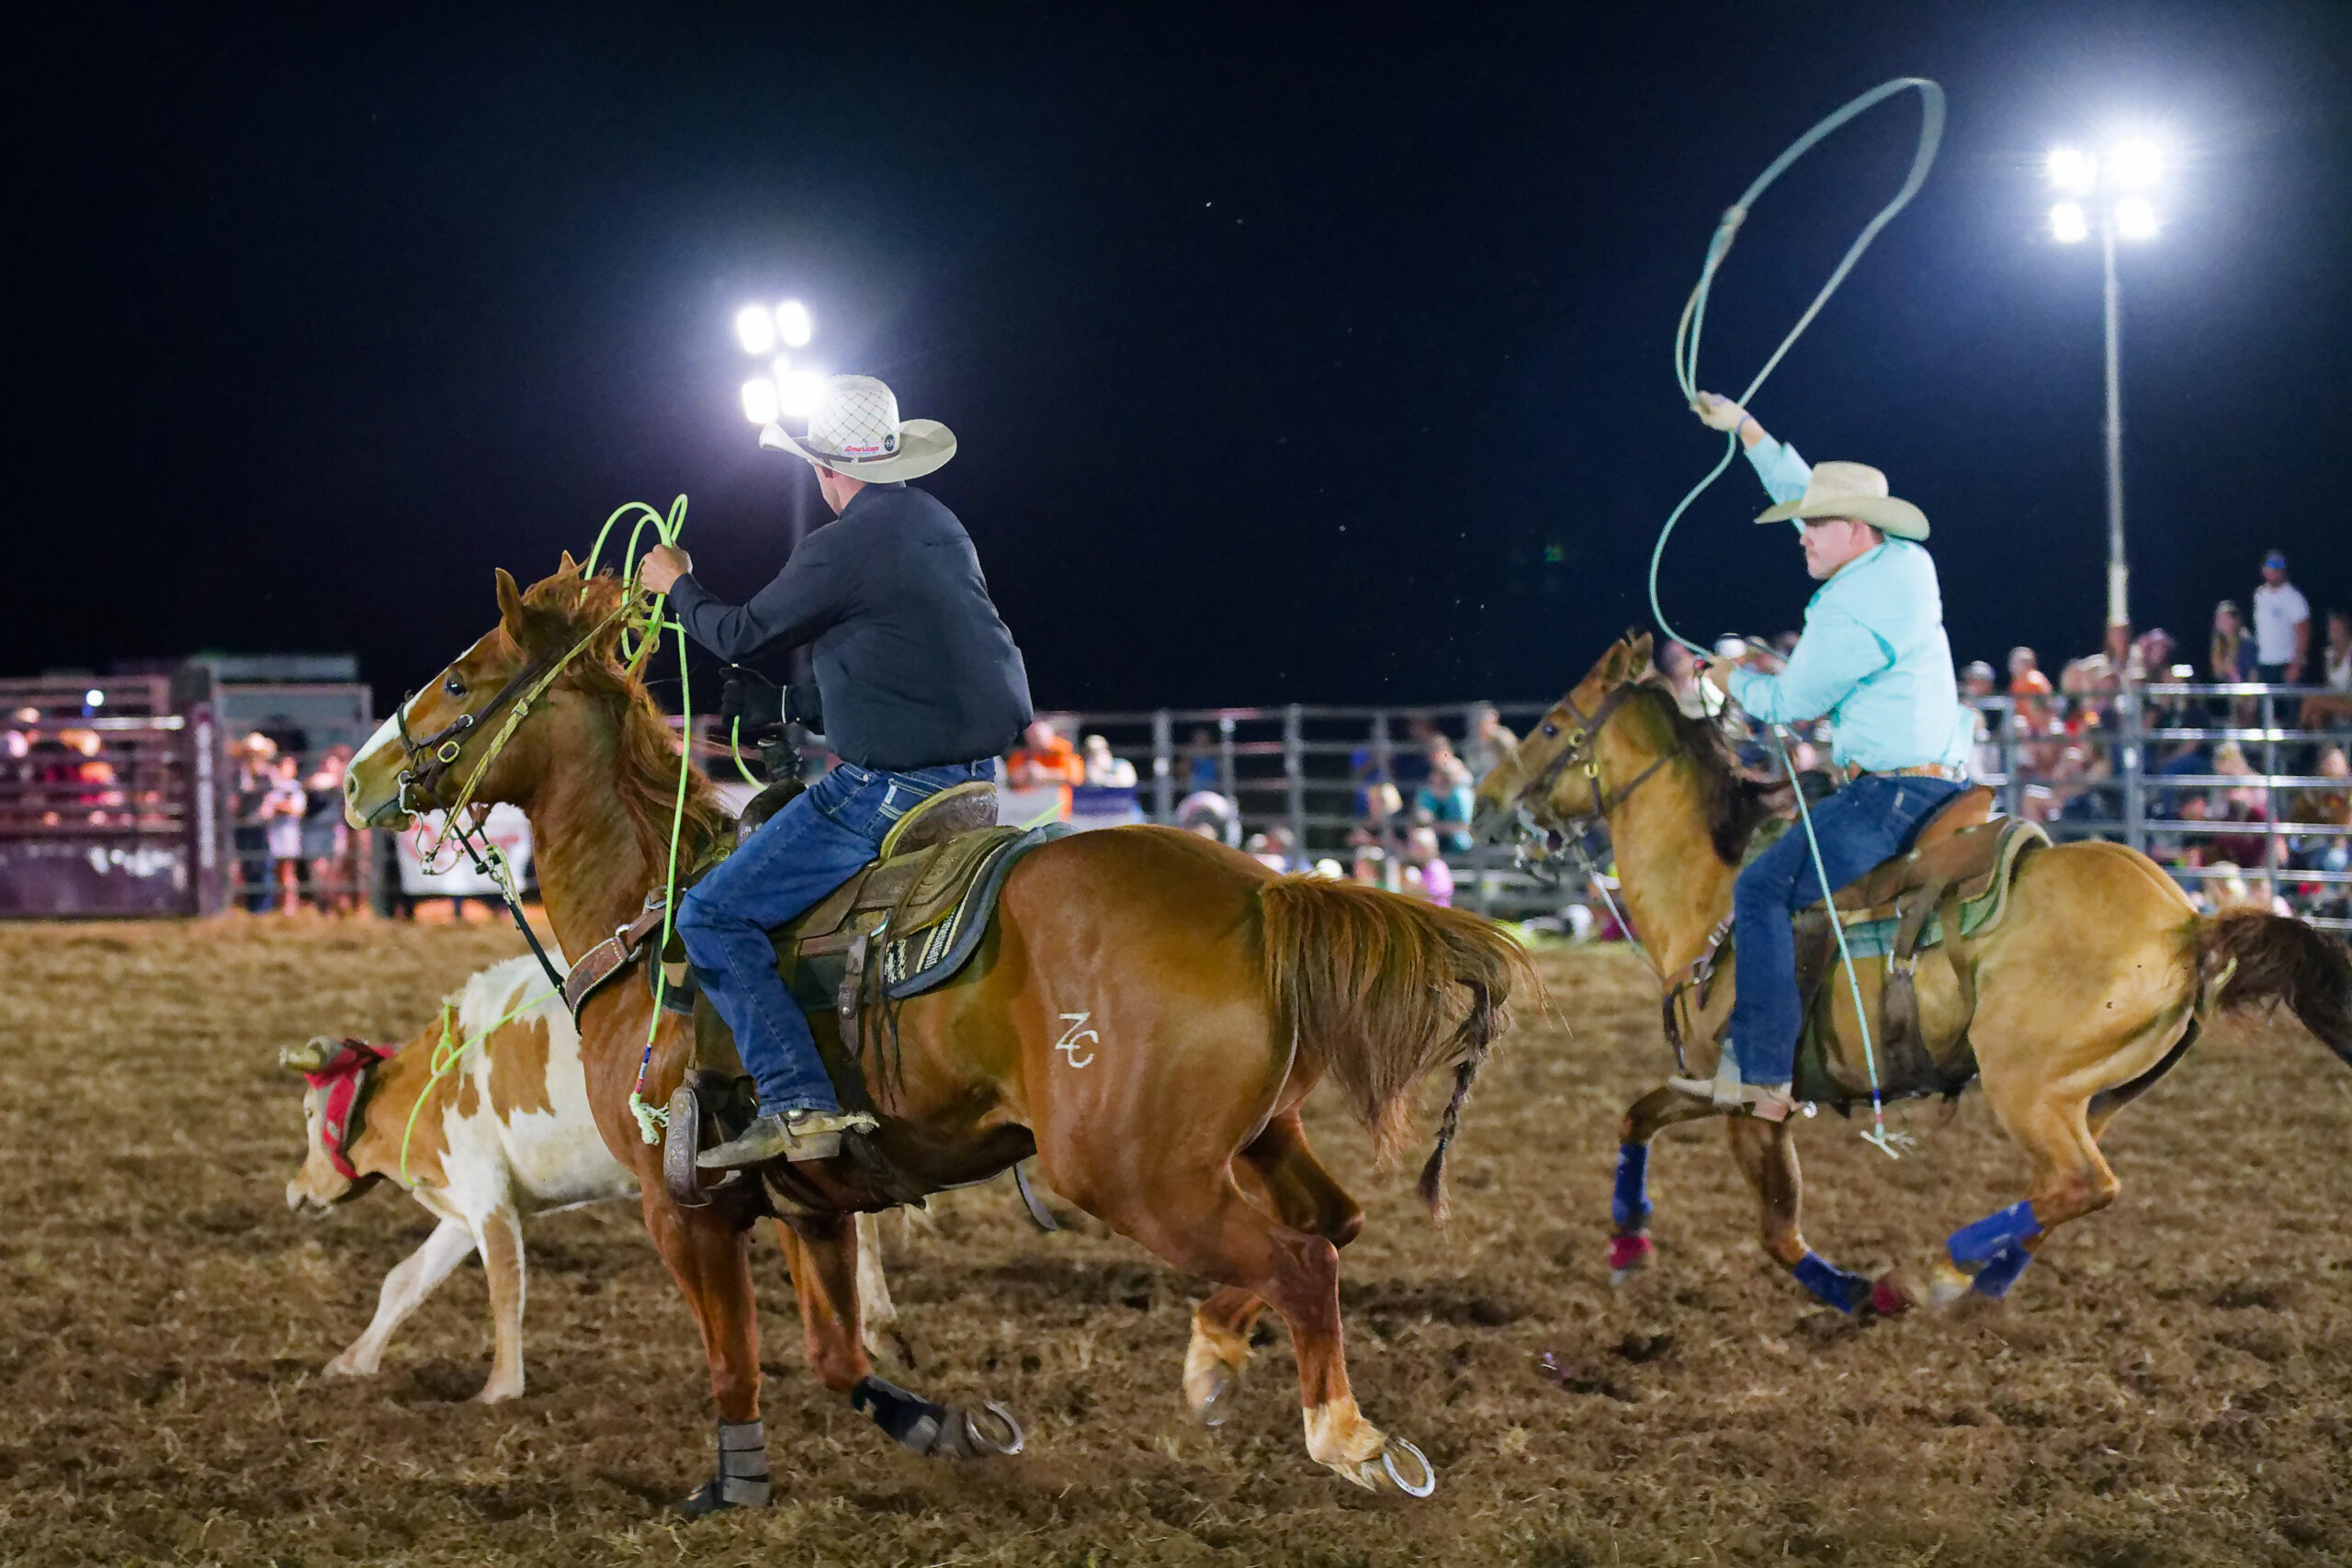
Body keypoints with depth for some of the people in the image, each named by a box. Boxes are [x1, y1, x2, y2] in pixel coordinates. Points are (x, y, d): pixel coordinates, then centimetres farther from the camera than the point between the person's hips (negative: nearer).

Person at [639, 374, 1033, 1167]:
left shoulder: (842, 549, -15)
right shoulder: (940, 526, 13)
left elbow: (739, 636, -5)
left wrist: (677, 584, 14)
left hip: (888, 789, -9)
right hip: (975, 771, 9)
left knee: (714, 915, -7)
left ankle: (800, 1105, -17)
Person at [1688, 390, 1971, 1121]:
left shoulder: (1853, 609, -17)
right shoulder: (1906, 562, 12)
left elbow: (1792, 701, -8)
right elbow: (1808, 493, 27)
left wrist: (1736, 679, 12)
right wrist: (1745, 427, 31)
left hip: (1889, 796, -11)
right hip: (1941, 781, 11)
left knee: (1763, 890, -12)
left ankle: (1762, 1074, -18)